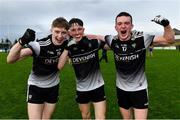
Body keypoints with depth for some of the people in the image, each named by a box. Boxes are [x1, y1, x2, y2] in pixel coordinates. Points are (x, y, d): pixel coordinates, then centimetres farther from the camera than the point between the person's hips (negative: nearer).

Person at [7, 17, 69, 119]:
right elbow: (10, 60, -34)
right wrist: (22, 41, -48)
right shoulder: (40, 46, -28)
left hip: (53, 86, 4)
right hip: (36, 86, -4)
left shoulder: (66, 43, -14)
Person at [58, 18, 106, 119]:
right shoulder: (70, 47, -10)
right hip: (81, 89, 3)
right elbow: (59, 67, -22)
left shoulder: (94, 42, -16)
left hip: (97, 86, -2)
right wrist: (66, 48, -25)